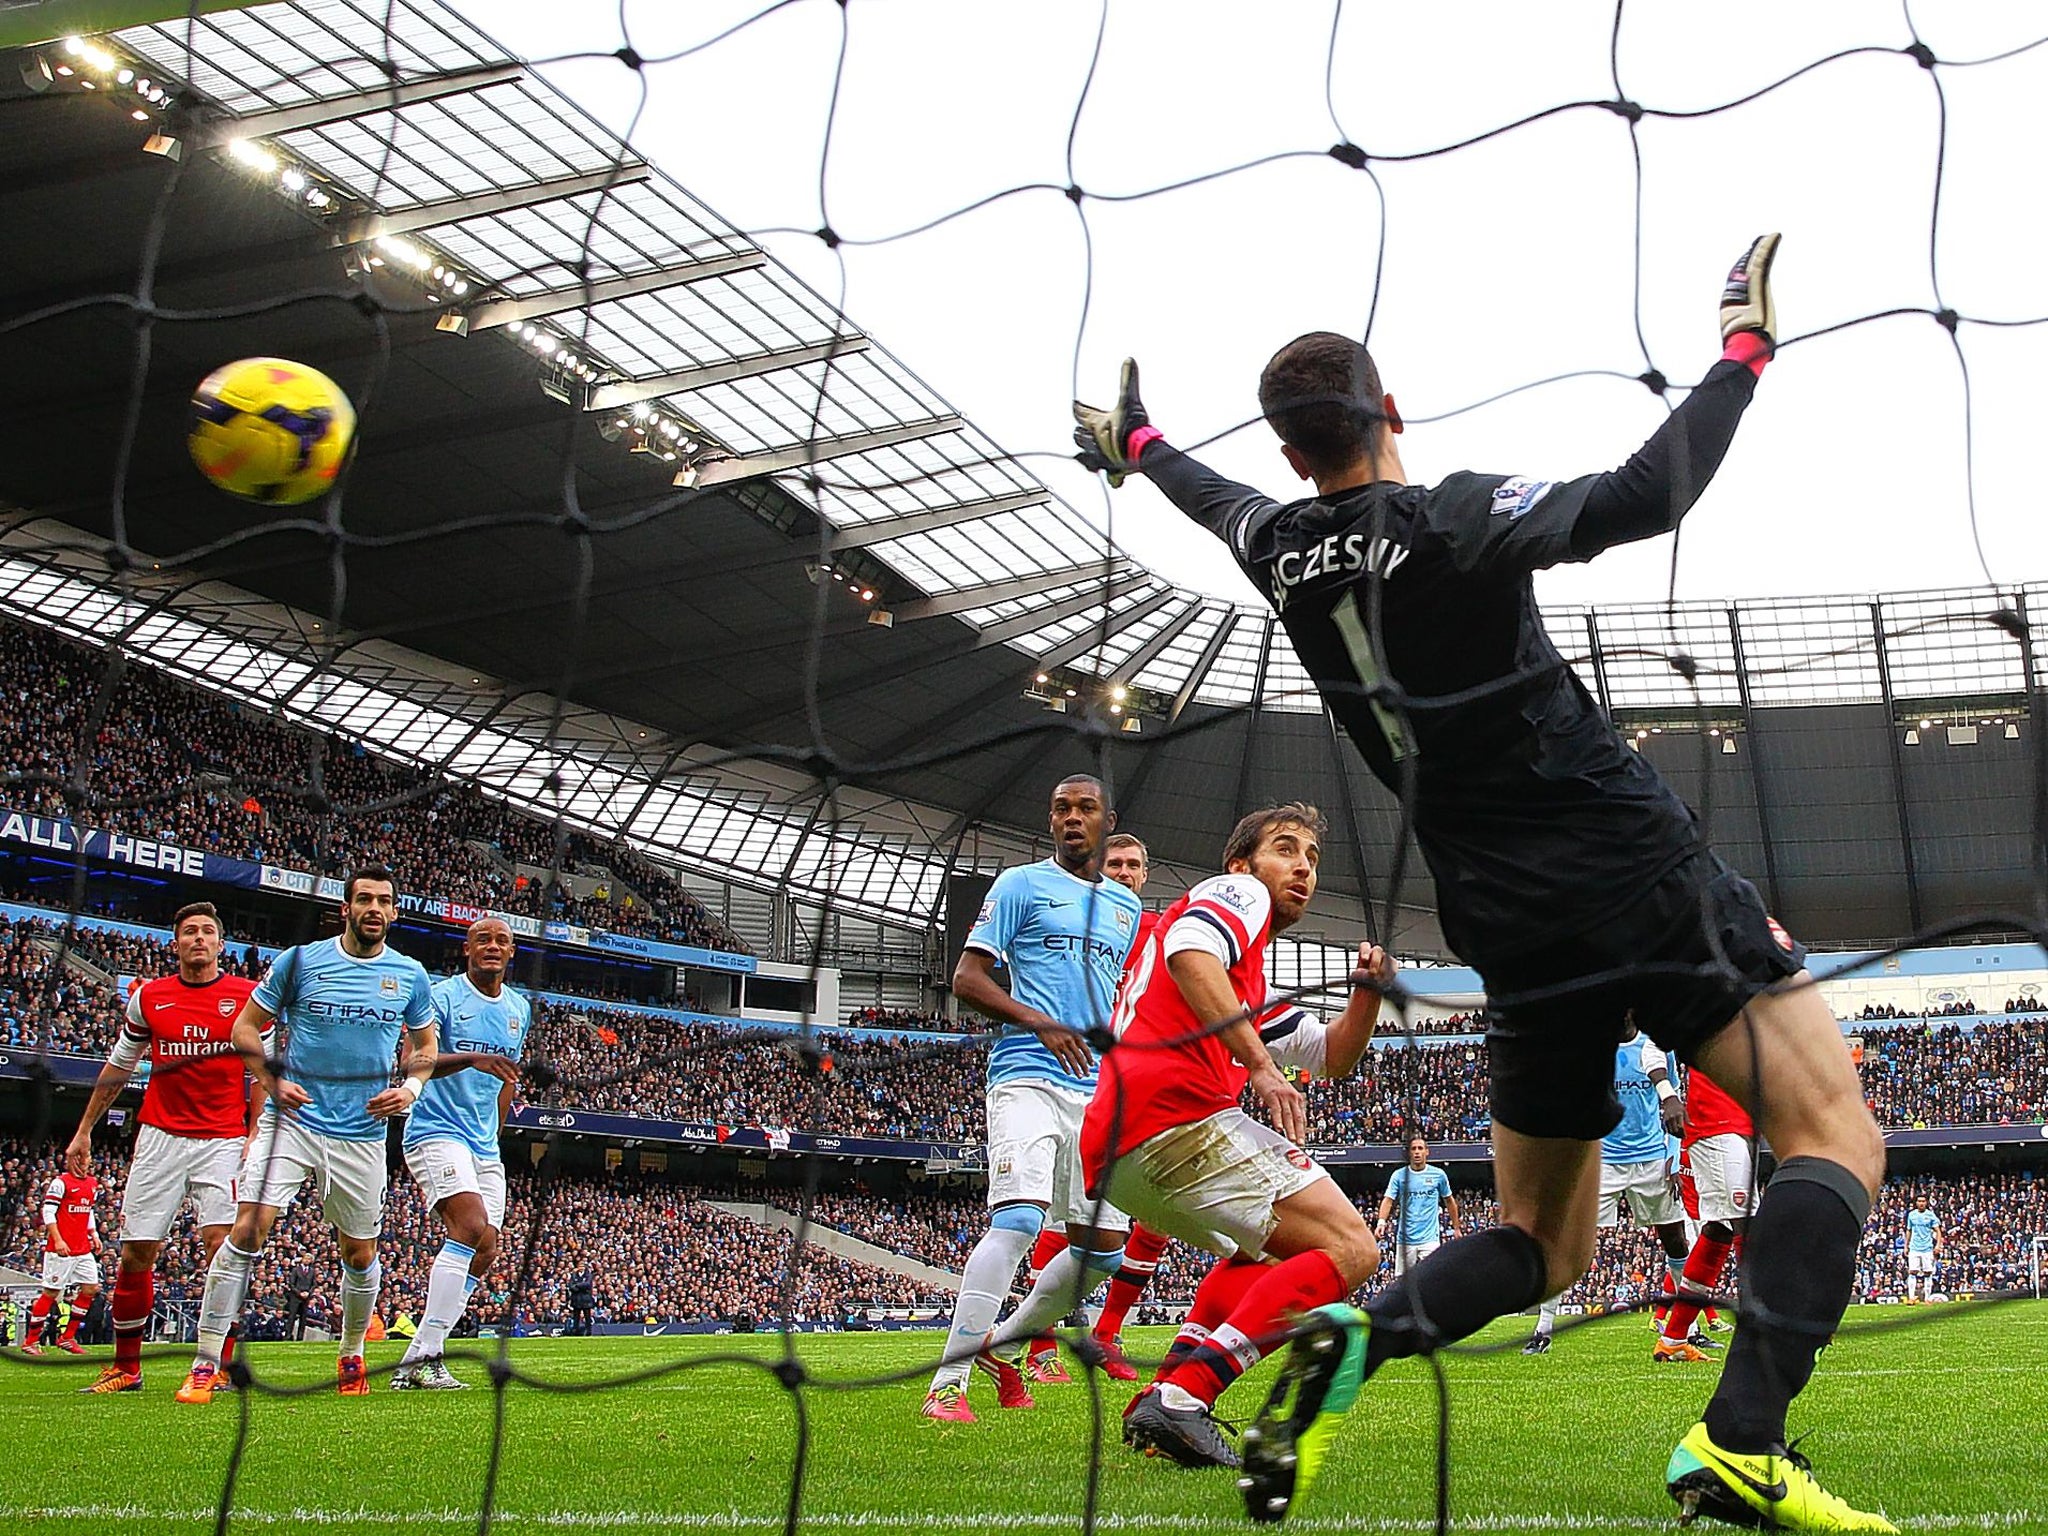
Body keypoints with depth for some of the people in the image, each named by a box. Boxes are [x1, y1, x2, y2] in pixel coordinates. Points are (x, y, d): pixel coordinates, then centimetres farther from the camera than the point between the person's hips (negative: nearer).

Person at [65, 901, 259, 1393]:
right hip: (160, 1138, 2)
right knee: (136, 1253, 3)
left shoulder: (248, 997, 1)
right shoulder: (148, 997, 6)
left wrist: (255, 1136, -3)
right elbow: (117, 1067, 18)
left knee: (221, 1244, -15)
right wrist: (83, 1130, 19)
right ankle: (126, 1366, 18)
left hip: (224, 1140, -2)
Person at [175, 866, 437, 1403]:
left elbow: (425, 1046, 18)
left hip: (362, 1134, 2)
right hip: (291, 1120, -2)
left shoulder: (410, 976, 5)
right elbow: (245, 1027, 6)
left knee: (360, 1254, 9)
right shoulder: (299, 961, -1)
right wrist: (273, 1081, -8)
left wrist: (411, 1087, -1)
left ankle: (352, 1356, 32)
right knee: (247, 1231, -15)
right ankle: (205, 1364, -7)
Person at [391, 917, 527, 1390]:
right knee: (472, 1227, -25)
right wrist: (472, 1059, -36)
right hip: (436, 1132, -7)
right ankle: (425, 1355, -22)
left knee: (483, 1252, 1)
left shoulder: (519, 1009, 14)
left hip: (484, 1145, 7)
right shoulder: (443, 996, -7)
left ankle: (416, 1362, 9)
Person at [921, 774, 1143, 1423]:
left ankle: (1003, 1346, 22)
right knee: (1019, 1219, -23)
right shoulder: (1022, 884, 4)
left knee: (1103, 1244, 4)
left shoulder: (1126, 905, 20)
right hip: (1028, 1075, -6)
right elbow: (967, 979, -2)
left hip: (1099, 1090, 6)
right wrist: (1041, 1023, -15)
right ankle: (947, 1382, -19)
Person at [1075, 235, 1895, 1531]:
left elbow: (1216, 499, 29)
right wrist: (1744, 352, -6)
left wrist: (1136, 444, 50)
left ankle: (1351, 1344, -12)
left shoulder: (1282, 550, 7)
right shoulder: (1457, 520, -11)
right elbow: (1644, 497, -21)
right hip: (1642, 875, -6)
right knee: (1837, 1136, -3)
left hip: (1512, 925, 6)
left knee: (1540, 1246, 17)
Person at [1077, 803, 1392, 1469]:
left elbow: (1332, 1056, 38)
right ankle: (1182, 1399, -23)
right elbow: (1189, 952, -16)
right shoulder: (1236, 891, 7)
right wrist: (1262, 1065, -21)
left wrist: (1368, 993, 19)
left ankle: (1163, 1395, 12)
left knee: (1270, 1247, 34)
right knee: (1349, 1250, -11)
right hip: (1175, 1114, -10)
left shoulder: (1250, 986, 36)